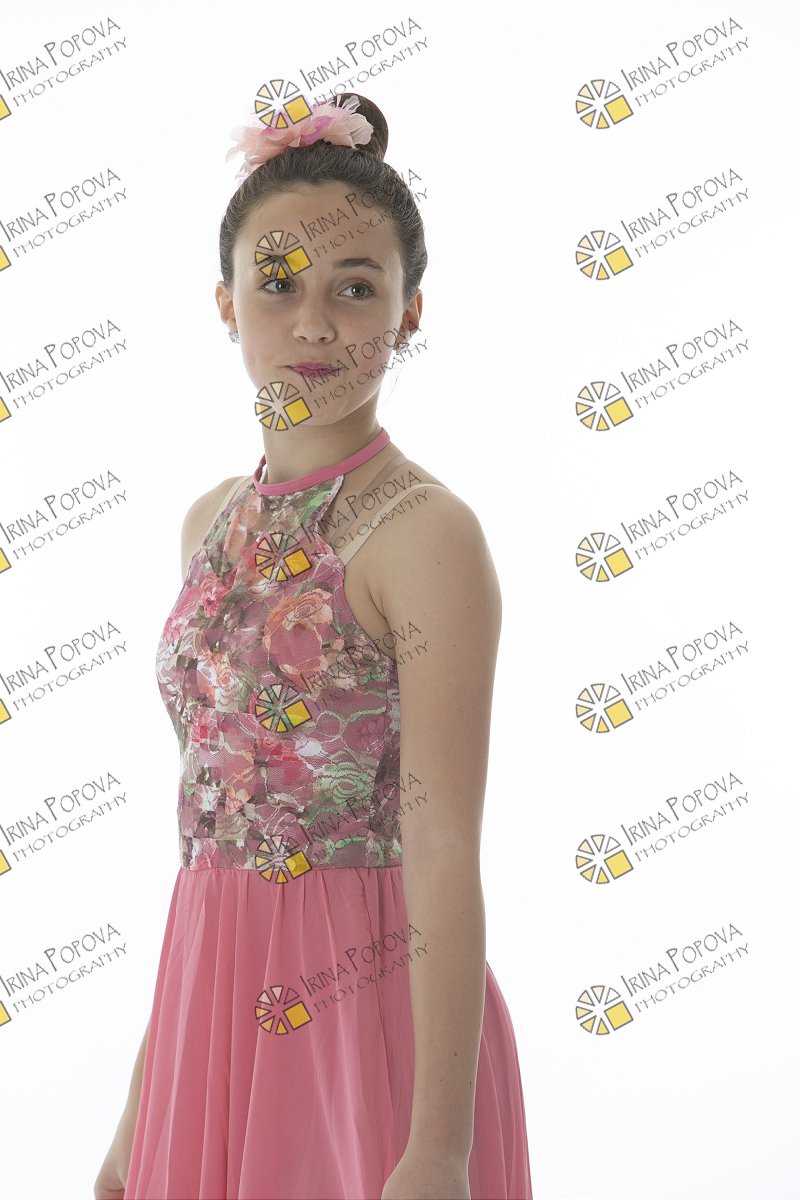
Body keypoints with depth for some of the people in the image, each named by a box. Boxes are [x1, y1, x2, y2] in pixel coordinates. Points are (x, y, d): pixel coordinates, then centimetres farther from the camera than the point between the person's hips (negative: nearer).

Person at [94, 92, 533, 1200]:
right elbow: (207, 823, 10)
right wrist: (145, 1096, 12)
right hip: (214, 1001, 6)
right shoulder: (213, 522, 6)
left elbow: (443, 856, -17)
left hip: (368, 1008, -6)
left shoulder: (425, 534, -14)